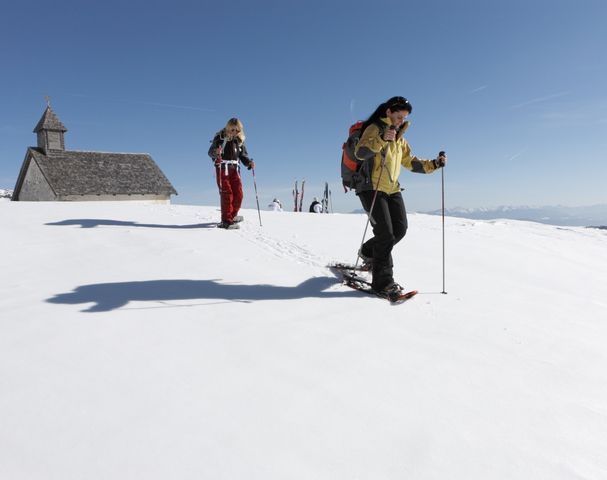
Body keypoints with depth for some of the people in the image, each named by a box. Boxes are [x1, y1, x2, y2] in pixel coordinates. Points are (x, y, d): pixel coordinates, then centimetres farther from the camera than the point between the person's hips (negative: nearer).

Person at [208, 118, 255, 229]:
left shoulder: (240, 140, 10)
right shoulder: (220, 137, -3)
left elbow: (243, 155, 12)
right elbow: (210, 152, -7)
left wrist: (249, 163, -8)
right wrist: (216, 152, -30)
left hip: (235, 169, 5)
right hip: (222, 168, -5)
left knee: (238, 194, 1)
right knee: (227, 194, -10)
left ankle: (232, 215, 22)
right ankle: (226, 221, -7)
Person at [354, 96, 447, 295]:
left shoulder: (399, 138, 21)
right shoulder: (374, 128, -3)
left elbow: (411, 163, 20)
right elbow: (360, 153, -20)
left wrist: (434, 164, 6)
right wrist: (382, 139, -33)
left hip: (392, 189, 8)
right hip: (371, 188, -8)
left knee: (400, 229, 2)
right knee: (385, 232, -14)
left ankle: (368, 252, 25)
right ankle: (382, 281, -8)